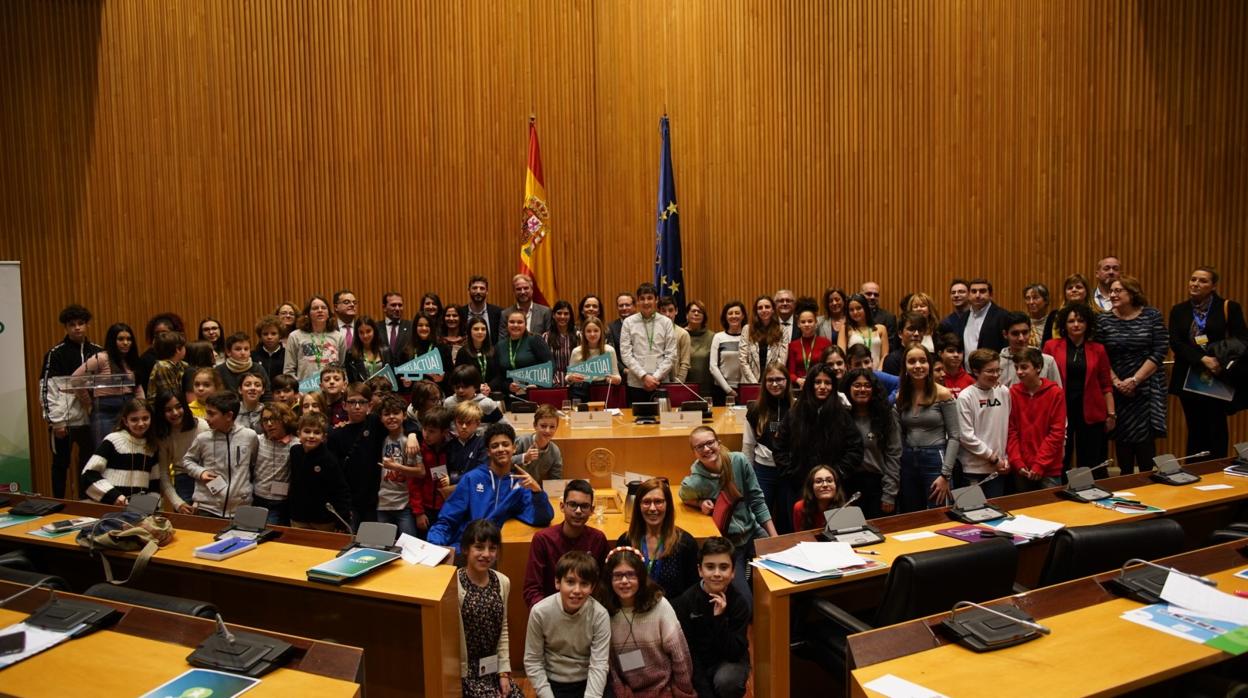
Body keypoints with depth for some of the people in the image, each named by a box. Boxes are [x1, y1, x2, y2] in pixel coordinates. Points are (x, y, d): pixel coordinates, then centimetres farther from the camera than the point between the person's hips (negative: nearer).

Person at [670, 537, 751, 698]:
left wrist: (720, 618, -31)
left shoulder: (739, 603, -15)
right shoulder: (685, 601, -14)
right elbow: (686, 650, -11)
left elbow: (734, 654, -19)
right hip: (696, 662, 2)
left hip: (729, 662, -1)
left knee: (725, 681, -33)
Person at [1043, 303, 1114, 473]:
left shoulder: (1098, 349, 7)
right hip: (1060, 412, -1)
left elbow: (1106, 385, 8)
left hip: (1091, 414, 2)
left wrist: (1111, 414, 2)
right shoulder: (1051, 346, 2)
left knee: (1089, 466, 6)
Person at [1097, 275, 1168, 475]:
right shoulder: (1104, 320, 2)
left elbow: (1160, 351, -6)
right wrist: (1116, 382, -10)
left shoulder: (1152, 316, -1)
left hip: (1147, 389, -1)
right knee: (1122, 438, 5)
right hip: (1117, 390, 1)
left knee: (1145, 438, -6)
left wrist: (1134, 380, -12)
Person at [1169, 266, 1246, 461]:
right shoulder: (1179, 310, 6)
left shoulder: (1229, 308, -1)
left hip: (1217, 379, -2)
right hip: (1188, 379, 3)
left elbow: (1242, 341, -5)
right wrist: (1203, 359, -18)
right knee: (1195, 431, 11)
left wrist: (1222, 358, -23)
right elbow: (1175, 343, -4)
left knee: (1216, 430, 0)